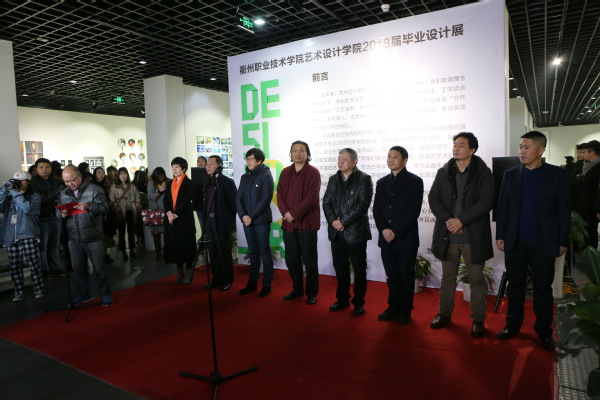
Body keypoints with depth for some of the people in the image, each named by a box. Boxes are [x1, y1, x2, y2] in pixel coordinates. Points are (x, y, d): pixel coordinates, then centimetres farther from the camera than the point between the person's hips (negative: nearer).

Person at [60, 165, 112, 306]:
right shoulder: (64, 194, 11)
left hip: (93, 238, -5)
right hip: (74, 240, 5)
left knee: (99, 268, 4)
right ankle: (82, 294, 31)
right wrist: (63, 214, -4)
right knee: (78, 269, 15)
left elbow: (104, 208, -12)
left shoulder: (94, 189, -6)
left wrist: (88, 206, -27)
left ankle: (105, 295, 17)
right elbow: (61, 212, 19)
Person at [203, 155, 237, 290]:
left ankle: (227, 280, 15)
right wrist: (206, 218, 10)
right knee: (213, 252, 12)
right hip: (210, 221, 7)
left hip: (222, 222, -7)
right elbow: (206, 203, 16)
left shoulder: (227, 181, -9)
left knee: (224, 252, 2)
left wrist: (230, 220, -7)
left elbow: (233, 202, -10)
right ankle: (217, 278, 25)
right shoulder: (209, 182, 13)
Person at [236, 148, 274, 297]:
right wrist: (243, 215, -7)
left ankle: (267, 285, 9)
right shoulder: (244, 177, 12)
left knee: (264, 253, 1)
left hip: (261, 221, -5)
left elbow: (266, 199, -12)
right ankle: (252, 283, 20)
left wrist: (251, 217, -13)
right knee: (253, 253, 12)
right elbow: (238, 198, 9)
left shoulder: (266, 176, -4)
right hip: (247, 221, 5)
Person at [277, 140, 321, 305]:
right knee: (291, 259, 13)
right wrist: (286, 213, -10)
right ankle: (297, 289, 29)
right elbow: (280, 195, 7)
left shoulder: (313, 172, -4)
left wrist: (294, 214, -16)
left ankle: (312, 293, 19)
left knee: (310, 260, 4)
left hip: (307, 223, -5)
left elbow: (312, 198, -13)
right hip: (288, 224, 5)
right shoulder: (285, 172, 12)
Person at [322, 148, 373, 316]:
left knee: (359, 269, 6)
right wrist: (333, 220, -10)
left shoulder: (364, 179, -5)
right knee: (340, 268, 13)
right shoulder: (333, 179, 12)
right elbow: (326, 202, 7)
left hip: (356, 232, -5)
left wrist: (343, 222, -16)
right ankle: (342, 299, 28)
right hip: (336, 232, 5)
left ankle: (359, 302, 19)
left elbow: (363, 204, -14)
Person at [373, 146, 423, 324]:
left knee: (406, 276, 6)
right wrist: (384, 229, -8)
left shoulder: (415, 181, -3)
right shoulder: (382, 182, 13)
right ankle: (393, 308, 24)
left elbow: (413, 211, -11)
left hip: (406, 238, -4)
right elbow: (376, 209, 8)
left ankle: (405, 311, 19)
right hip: (386, 238, 4)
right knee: (392, 276, 11)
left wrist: (396, 232, -15)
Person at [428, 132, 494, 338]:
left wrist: (461, 220, -18)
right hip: (447, 234, 3)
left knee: (476, 279, 7)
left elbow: (485, 202, -11)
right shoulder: (443, 172, 6)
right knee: (447, 277, 15)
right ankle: (444, 313, 29)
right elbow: (433, 198, 1)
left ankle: (478, 319, 21)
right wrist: (447, 220, -13)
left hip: (473, 236, -3)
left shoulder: (483, 173, -3)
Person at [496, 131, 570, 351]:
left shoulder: (558, 175, -2)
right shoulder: (510, 174, 3)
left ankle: (544, 331, 24)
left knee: (543, 289, 10)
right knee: (515, 286, 12)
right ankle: (513, 324, 25)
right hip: (515, 242, 2)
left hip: (544, 244, -2)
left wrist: (562, 241, -3)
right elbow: (502, 207, 4)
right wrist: (500, 236, 1)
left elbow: (564, 209, -2)